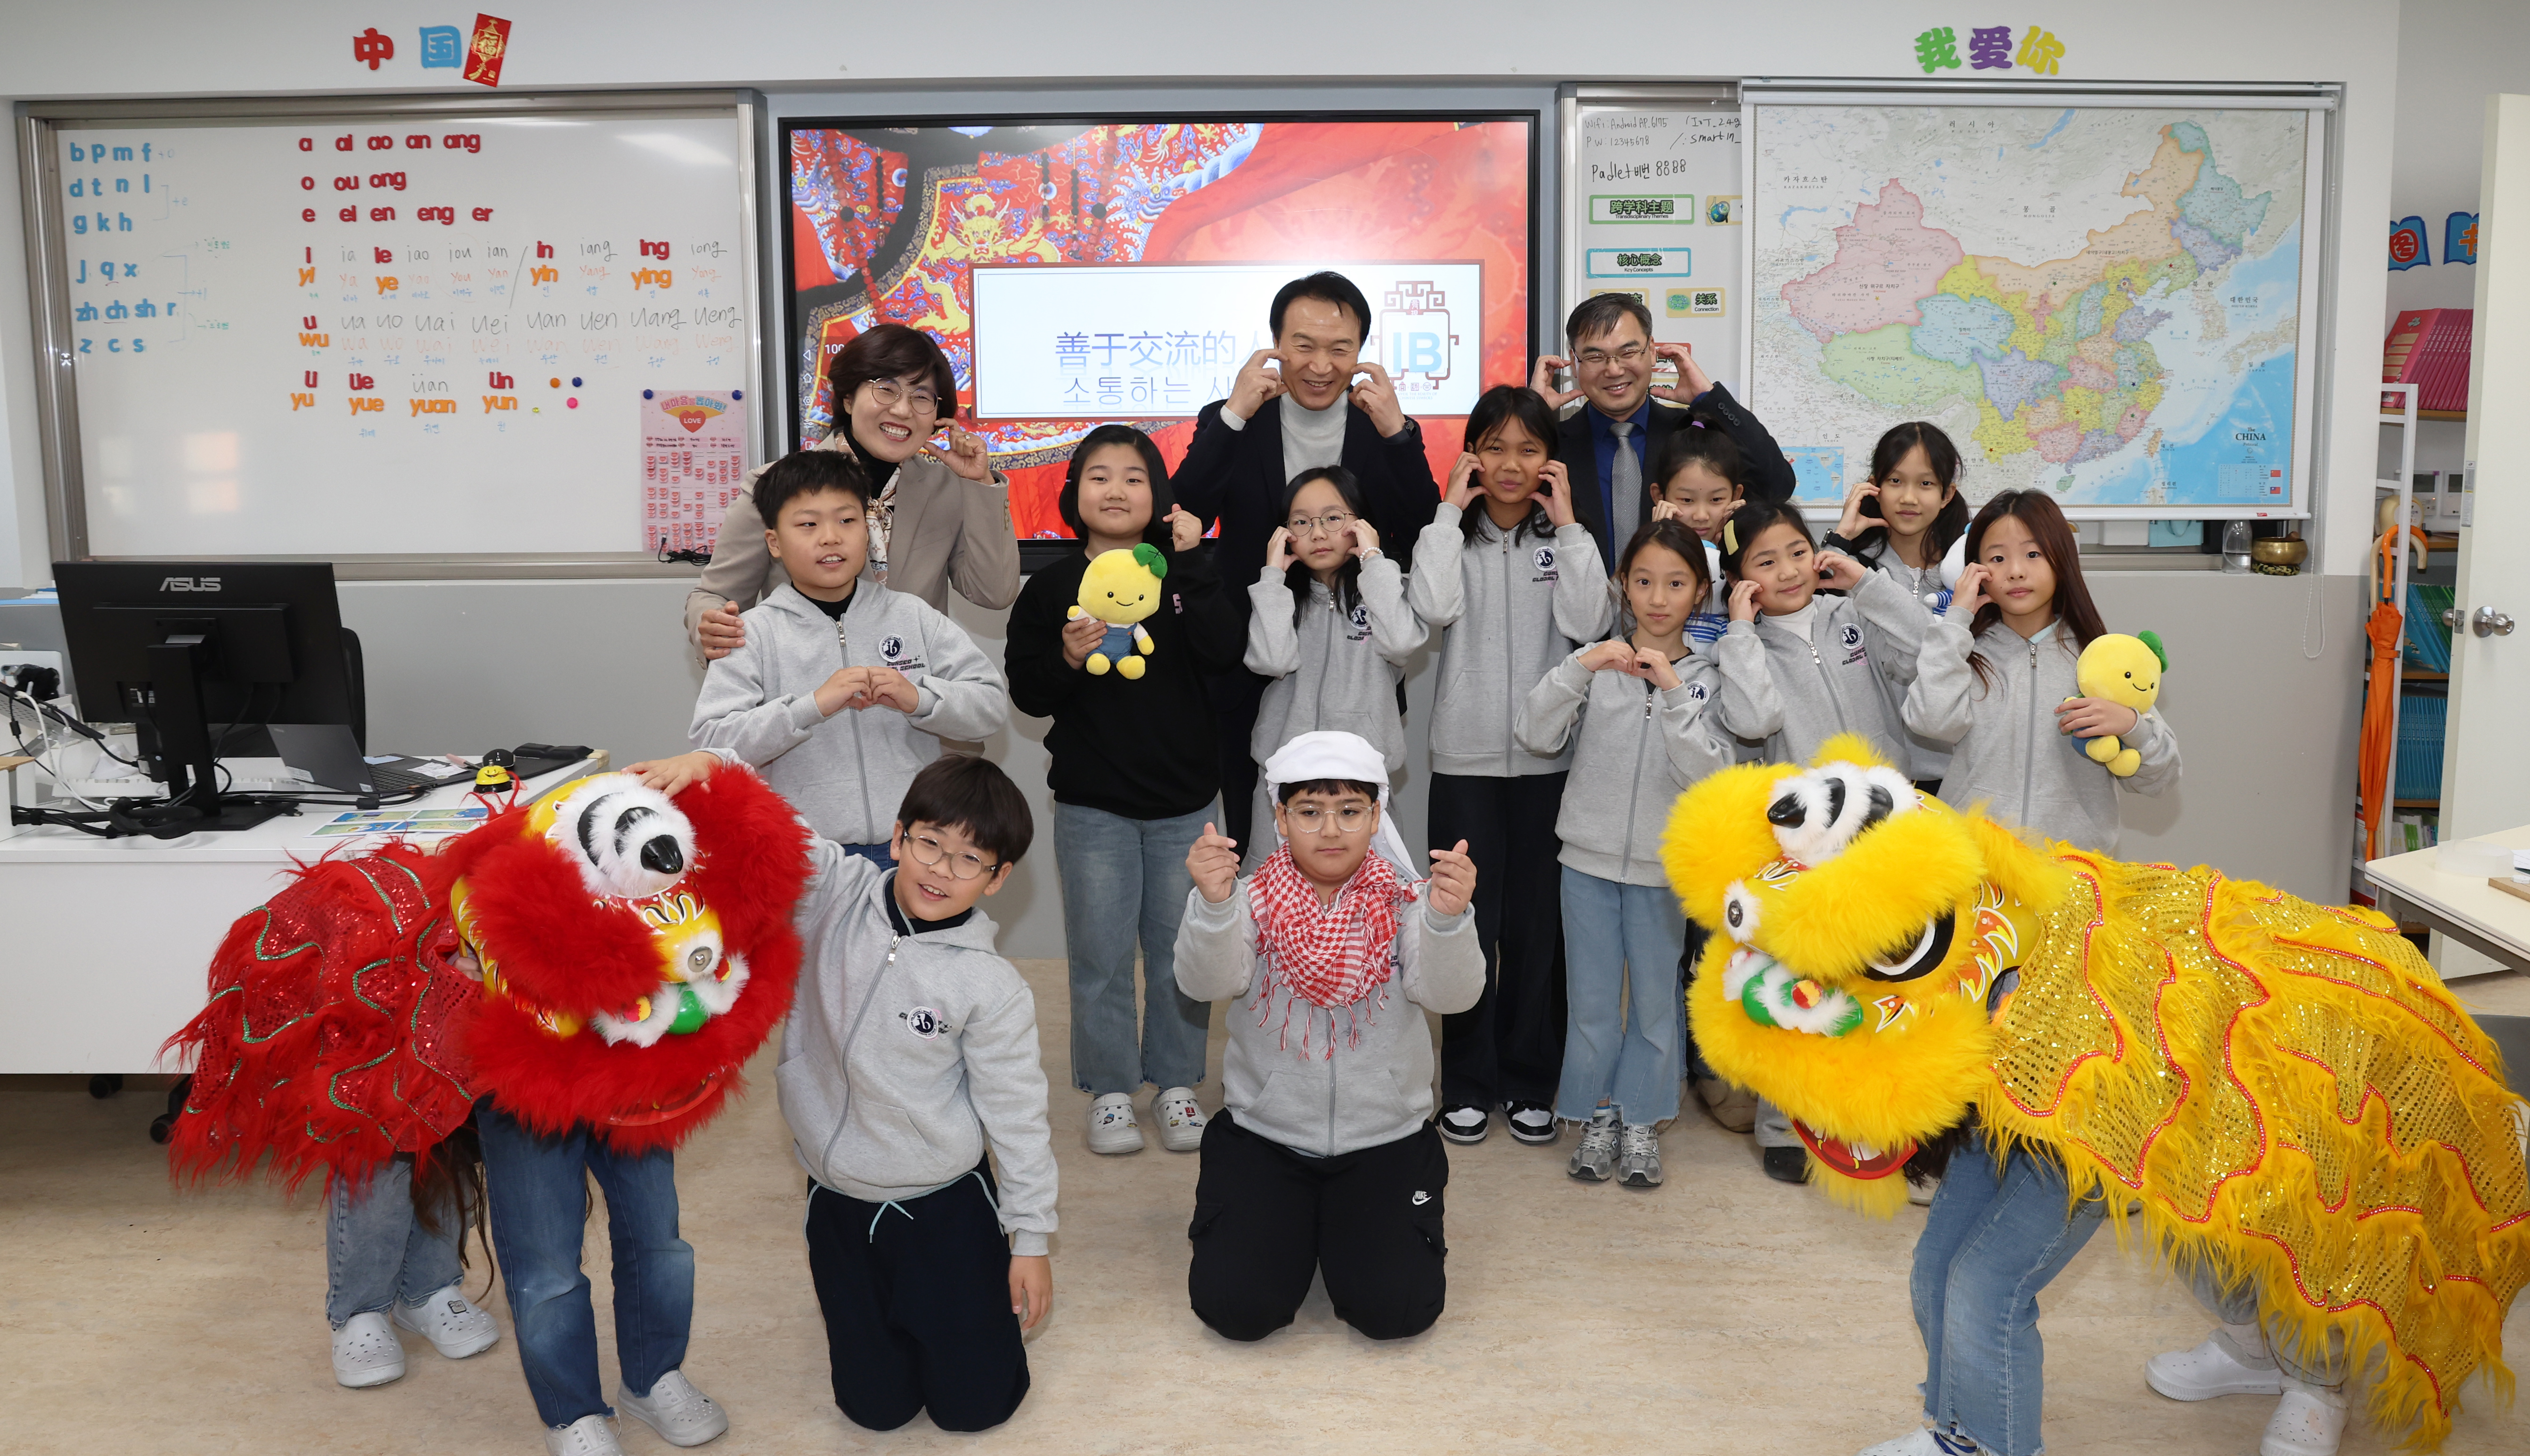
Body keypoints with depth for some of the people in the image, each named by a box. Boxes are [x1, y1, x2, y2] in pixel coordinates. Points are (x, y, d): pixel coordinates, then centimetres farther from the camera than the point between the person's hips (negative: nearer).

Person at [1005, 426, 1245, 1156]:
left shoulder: (1185, 575, 2)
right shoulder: (1051, 588, 0)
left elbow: (1227, 650, -15)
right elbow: (1026, 693, 1)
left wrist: (1190, 561, -17)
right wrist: (1067, 660, -18)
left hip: (1185, 803, 1)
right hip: (1092, 807, -1)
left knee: (1181, 952, 9)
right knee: (1100, 957, 6)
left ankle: (1176, 1083, 24)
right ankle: (1110, 1092, 20)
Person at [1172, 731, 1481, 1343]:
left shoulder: (1404, 903, -5)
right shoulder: (1255, 900, -5)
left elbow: (1451, 993, -21)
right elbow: (1206, 982, -21)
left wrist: (1449, 918, -42)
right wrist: (1212, 904, -42)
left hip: (1386, 1138, 0)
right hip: (1264, 1132, 0)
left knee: (1394, 1308, -14)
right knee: (1237, 1305, -12)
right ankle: (1289, 1218, 21)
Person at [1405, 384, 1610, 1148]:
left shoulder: (1564, 539, 5)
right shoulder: (1451, 533, 3)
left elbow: (1588, 622, -12)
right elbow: (1433, 607, -18)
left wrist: (1568, 525, -9)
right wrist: (1452, 511, -11)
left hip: (1548, 758, 1)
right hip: (1466, 757, -1)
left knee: (1539, 924, 7)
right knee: (1468, 921, 5)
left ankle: (1531, 1082, 21)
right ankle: (1470, 1084, 18)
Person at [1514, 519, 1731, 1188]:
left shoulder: (1707, 678, -2)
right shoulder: (1597, 662, -1)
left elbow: (1710, 775, -15)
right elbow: (1535, 734, -11)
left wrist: (1674, 693, -23)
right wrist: (1580, 668, -22)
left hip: (1663, 864, 0)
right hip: (1589, 857, 1)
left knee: (1656, 997, 9)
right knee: (1592, 999, 9)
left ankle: (1641, 1121, 25)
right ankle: (1598, 1116, 24)